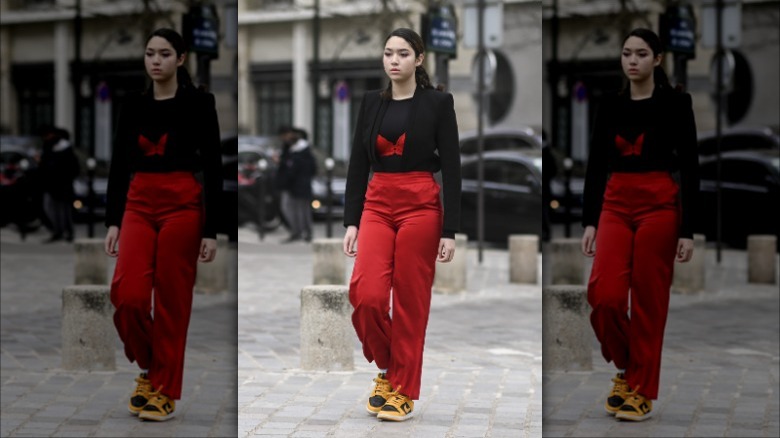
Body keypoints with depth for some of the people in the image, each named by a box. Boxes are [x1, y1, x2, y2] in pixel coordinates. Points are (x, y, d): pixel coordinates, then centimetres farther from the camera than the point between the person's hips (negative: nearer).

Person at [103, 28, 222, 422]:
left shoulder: (198, 102, -4)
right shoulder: (133, 106, 10)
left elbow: (213, 168, -6)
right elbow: (119, 166, 10)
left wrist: (211, 231, -10)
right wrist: (112, 221, 4)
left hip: (182, 206, -4)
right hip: (139, 206, 4)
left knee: (171, 301, 0)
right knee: (127, 294, -9)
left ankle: (164, 389, 13)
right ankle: (148, 366, 17)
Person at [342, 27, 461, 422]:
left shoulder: (438, 102, -4)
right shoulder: (371, 102, 9)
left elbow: (452, 168, -7)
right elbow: (357, 164, 9)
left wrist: (450, 231, -11)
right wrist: (351, 221, 3)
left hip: (421, 207, -3)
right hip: (377, 206, 4)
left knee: (410, 300, 1)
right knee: (366, 294, -10)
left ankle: (403, 389, 14)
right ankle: (386, 366, 16)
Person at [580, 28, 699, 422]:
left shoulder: (675, 102, -4)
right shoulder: (610, 106, 10)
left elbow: (690, 168, -7)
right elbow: (596, 166, 10)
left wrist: (688, 230, -11)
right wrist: (589, 221, 4)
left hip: (659, 206, -4)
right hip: (615, 206, 4)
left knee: (648, 300, 0)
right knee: (604, 294, -9)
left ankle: (641, 389, 12)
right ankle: (625, 365, 18)